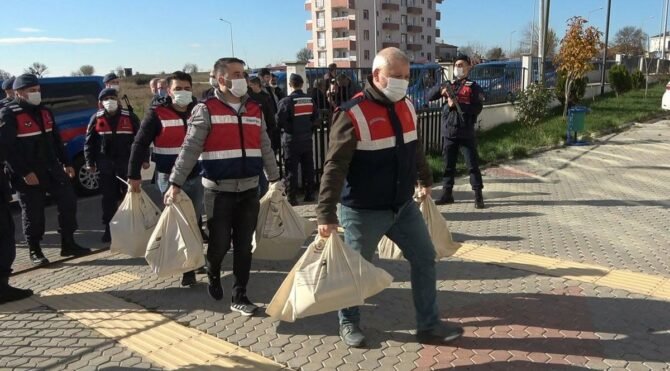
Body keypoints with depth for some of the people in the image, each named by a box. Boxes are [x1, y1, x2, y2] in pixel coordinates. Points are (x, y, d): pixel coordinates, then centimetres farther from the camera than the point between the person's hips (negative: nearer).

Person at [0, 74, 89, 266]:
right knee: (33, 212, 2)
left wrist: (66, 163, 13)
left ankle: (68, 244, 16)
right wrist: (24, 172, -21)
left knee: (68, 201, 4)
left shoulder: (44, 111, 12)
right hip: (28, 174, -6)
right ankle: (35, 251, 18)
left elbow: (56, 139, 18)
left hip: (52, 169, 7)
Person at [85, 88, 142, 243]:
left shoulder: (130, 117, -2)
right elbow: (89, 142, 5)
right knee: (109, 198, 6)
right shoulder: (96, 119, 1)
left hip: (127, 163, -1)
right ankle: (109, 228, 16)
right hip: (106, 165, 1)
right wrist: (90, 162, 0)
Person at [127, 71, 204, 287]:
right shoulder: (157, 114, -6)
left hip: (196, 177, 3)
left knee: (195, 221, 12)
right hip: (169, 178, -3)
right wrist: (134, 175, -11)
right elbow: (140, 145, -7)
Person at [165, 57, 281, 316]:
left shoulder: (255, 110, 10)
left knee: (244, 246, 7)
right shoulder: (206, 110, -5)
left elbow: (265, 148, 15)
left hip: (249, 189, 4)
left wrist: (275, 179, 16)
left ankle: (239, 296, 19)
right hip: (219, 191, -4)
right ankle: (213, 274, 37)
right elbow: (190, 149, -10)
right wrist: (176, 183, -15)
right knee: (220, 242, 4)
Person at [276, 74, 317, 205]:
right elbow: (315, 118, 7)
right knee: (308, 168, 12)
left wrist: (289, 128, 2)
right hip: (307, 139, 4)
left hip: (292, 140, -4)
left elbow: (280, 121, -16)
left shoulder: (286, 101, -13)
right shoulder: (310, 100, 1)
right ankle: (309, 194, 18)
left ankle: (292, 198, 3)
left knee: (292, 169, 1)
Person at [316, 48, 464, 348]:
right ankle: (348, 323, 33)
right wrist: (327, 214, -24)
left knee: (425, 258, 10)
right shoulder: (353, 114, -19)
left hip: (403, 206, 7)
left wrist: (424, 180, 28)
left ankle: (429, 327, 24)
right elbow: (335, 167, -21)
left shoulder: (406, 106, 4)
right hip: (364, 212, -7)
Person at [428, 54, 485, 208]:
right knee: (448, 165, 11)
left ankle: (478, 196, 4)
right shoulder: (449, 85, 14)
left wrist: (456, 104, -19)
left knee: (472, 165, -2)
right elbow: (429, 96, 8)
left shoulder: (473, 87, 0)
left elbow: (478, 107, -12)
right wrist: (440, 89, -12)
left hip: (466, 133, -4)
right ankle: (447, 194, 20)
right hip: (449, 132, 4)